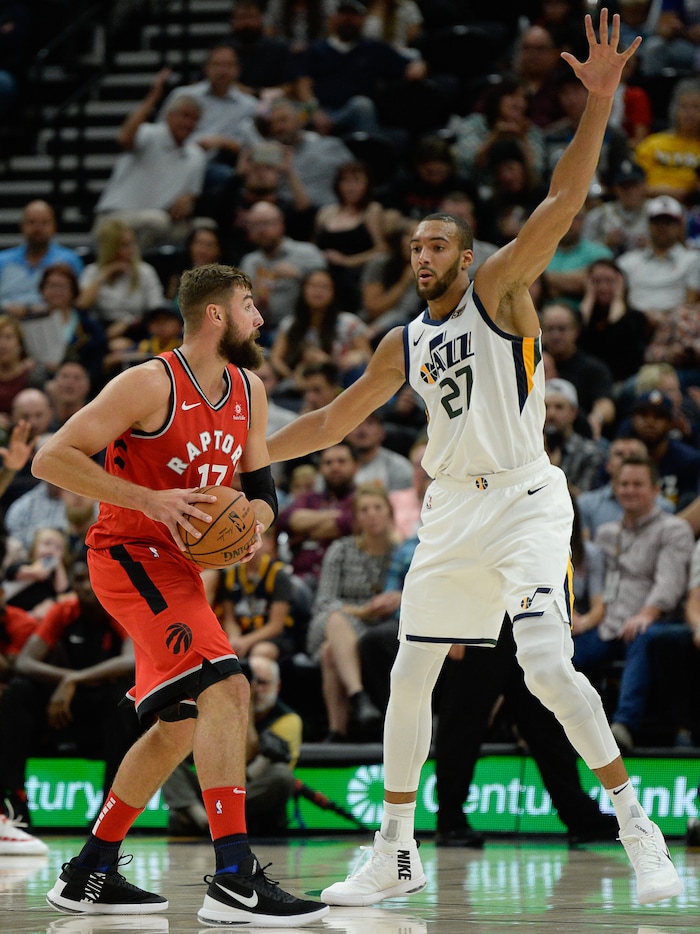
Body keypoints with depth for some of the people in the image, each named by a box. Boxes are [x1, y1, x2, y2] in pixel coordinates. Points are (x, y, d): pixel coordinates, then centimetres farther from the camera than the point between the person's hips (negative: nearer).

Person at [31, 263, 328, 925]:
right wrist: (149, 499, -27)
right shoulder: (152, 384, -17)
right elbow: (52, 459, -20)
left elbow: (259, 484, 16)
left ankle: (88, 877, 26)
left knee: (181, 725, 16)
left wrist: (257, 520, -8)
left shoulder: (249, 391, 7)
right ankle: (234, 882, -29)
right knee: (226, 688, -23)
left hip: (178, 565, 10)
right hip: (131, 554, -10)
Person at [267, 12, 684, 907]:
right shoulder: (404, 344, 16)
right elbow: (333, 420, 25)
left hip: (524, 499, -7)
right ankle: (395, 851, 16)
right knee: (409, 676, 6)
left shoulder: (499, 290, -1)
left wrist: (598, 101, -27)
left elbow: (561, 203, -14)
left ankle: (638, 829, -13)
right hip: (451, 510, 7)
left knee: (547, 666, -20)